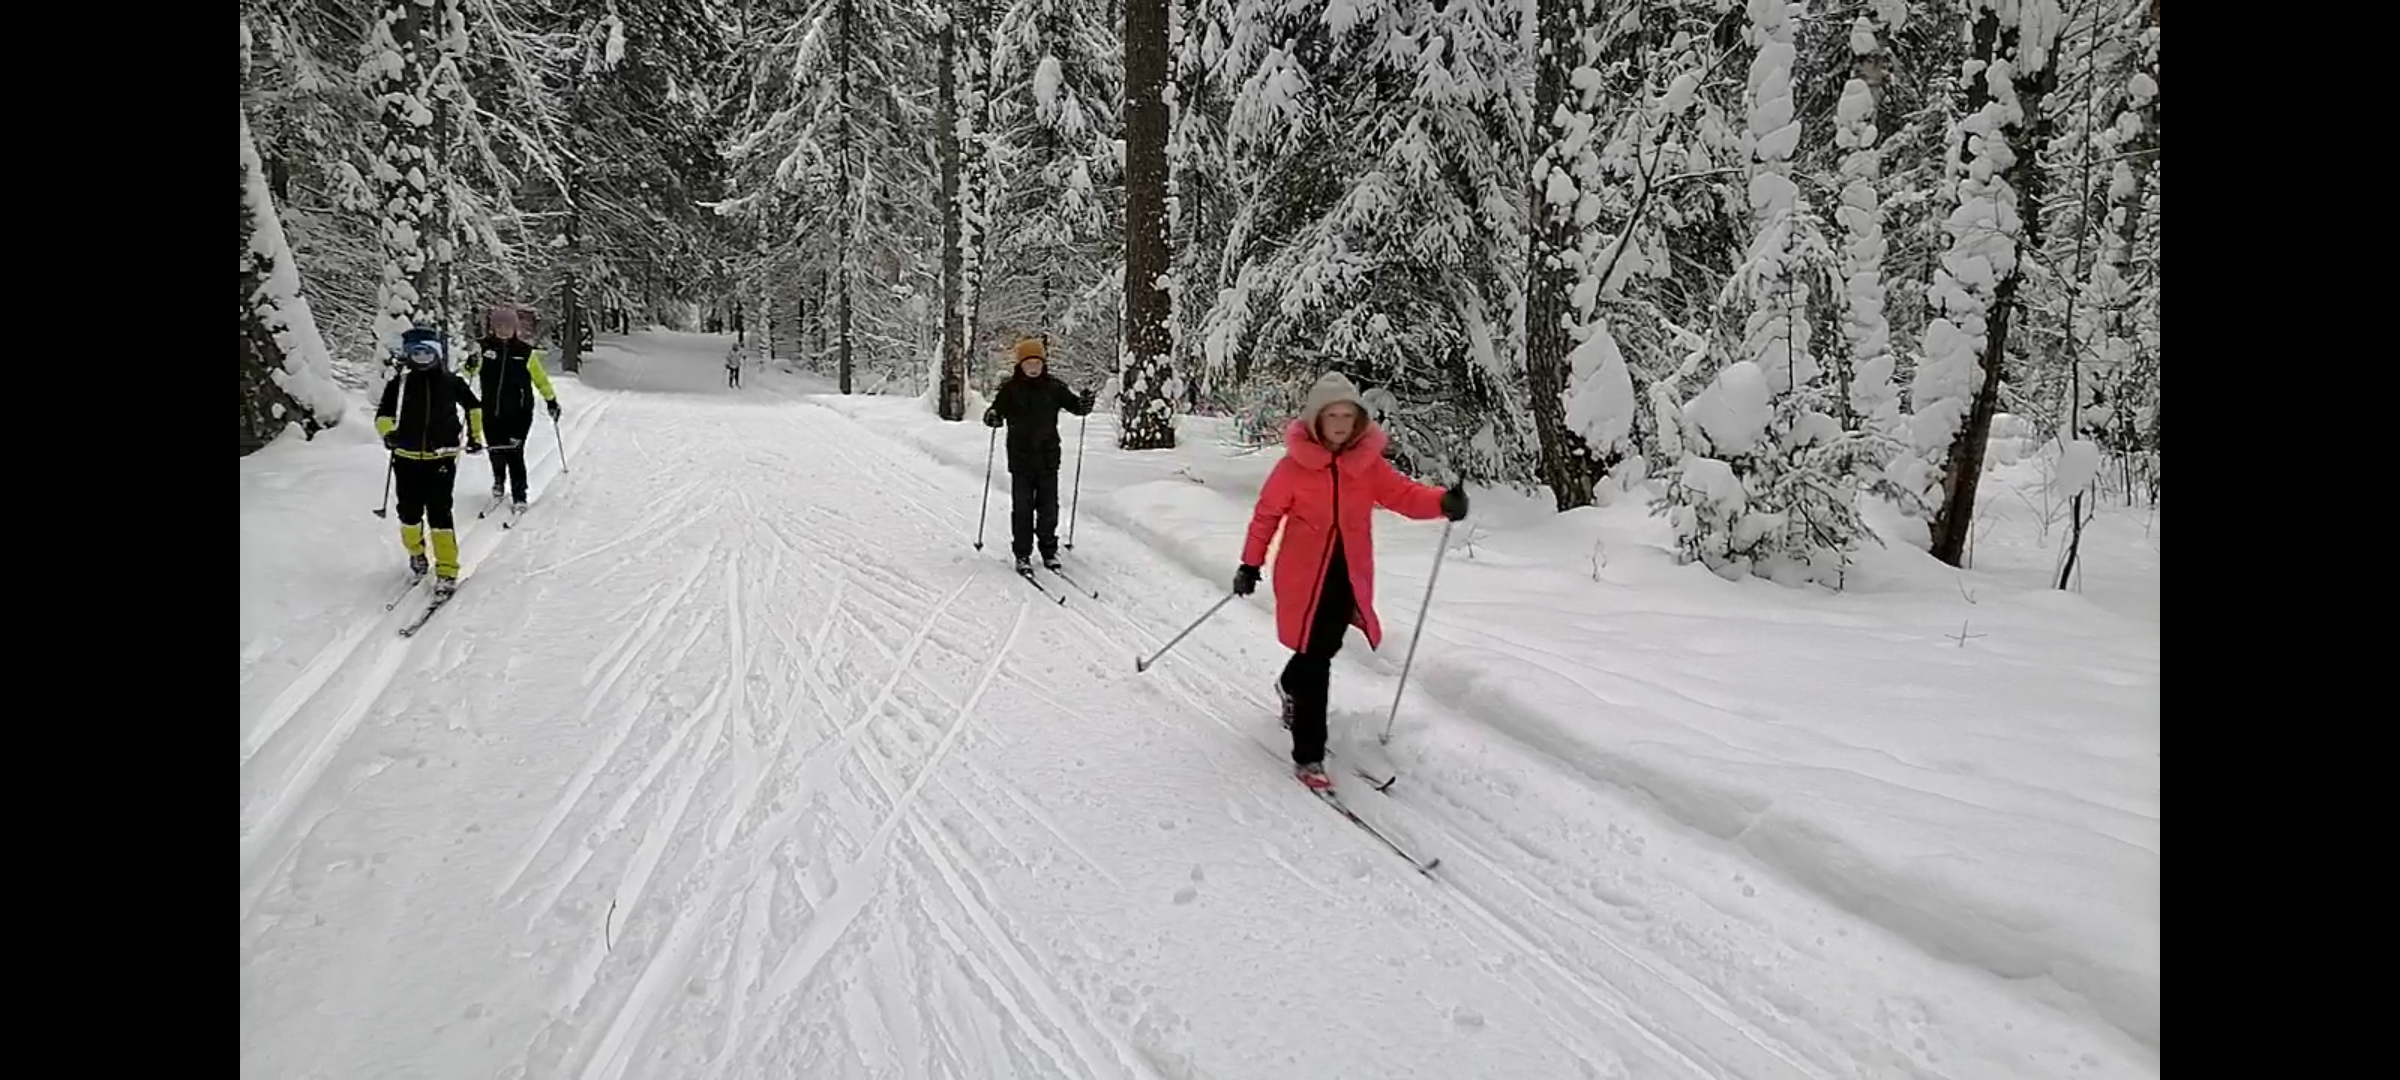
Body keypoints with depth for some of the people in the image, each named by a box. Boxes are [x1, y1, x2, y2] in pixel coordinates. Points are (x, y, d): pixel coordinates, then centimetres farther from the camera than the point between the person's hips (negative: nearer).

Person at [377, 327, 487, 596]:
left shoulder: (451, 382, 1)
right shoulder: (399, 384, 0)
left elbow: (473, 407, 18)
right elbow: (383, 415, 3)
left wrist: (475, 436, 18)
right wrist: (388, 433, -17)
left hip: (442, 458, -2)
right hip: (407, 459, 2)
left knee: (439, 514, -8)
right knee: (410, 513, 9)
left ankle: (447, 571, -4)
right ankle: (416, 551, 38)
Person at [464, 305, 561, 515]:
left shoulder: (525, 351, -1)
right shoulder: (484, 347, 0)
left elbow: (540, 378, 8)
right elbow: (471, 372, -7)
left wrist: (551, 400, 11)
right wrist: (471, 367, -30)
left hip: (520, 412, -2)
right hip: (492, 412, 2)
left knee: (514, 452, -10)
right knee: (496, 452, 11)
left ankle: (519, 496, -2)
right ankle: (499, 482, 40)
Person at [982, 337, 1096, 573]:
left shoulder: (1053, 387, 2)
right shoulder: (1010, 389, -2)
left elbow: (1074, 405, 6)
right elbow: (997, 410, -3)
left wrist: (1085, 403, -16)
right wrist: (992, 417, -25)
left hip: (1048, 457, 2)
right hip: (1021, 458, -1)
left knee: (1049, 506, 7)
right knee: (1022, 507, 1)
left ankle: (1049, 551, 20)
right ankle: (1022, 554, 9)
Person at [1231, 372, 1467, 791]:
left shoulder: (1369, 463, -1)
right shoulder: (1295, 465, -9)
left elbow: (1403, 493, -9)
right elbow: (1267, 513, -1)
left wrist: (1442, 501, -28)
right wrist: (1251, 564, 2)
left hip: (1349, 577, 4)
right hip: (1304, 577, -4)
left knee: (1325, 648, 19)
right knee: (1315, 661, -6)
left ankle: (1291, 687, 55)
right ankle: (1308, 757, 3)